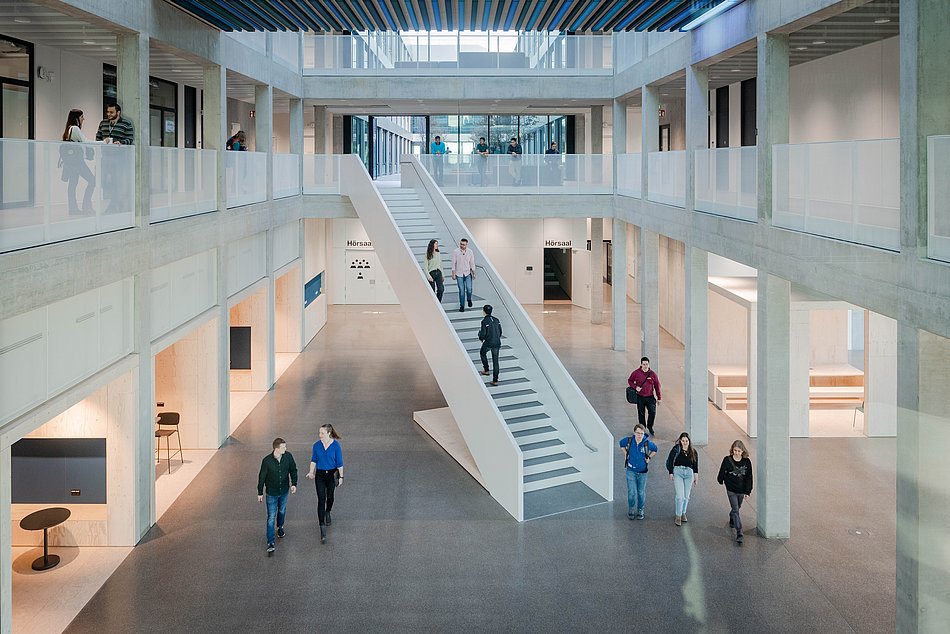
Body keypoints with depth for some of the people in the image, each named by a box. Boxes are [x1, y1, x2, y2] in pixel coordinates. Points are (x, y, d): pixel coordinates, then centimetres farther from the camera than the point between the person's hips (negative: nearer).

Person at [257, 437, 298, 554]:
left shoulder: (288, 456, -13)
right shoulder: (267, 460, -22)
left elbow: (293, 470, 2)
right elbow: (262, 477, -10)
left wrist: (294, 483, -7)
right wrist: (260, 493, -3)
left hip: (284, 491, 4)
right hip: (271, 493, -4)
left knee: (282, 511, 24)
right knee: (271, 517, -2)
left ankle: (280, 527, 53)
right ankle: (270, 542, 3)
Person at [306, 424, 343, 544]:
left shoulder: (336, 446, -13)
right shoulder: (316, 445, -7)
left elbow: (339, 463, -6)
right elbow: (314, 460, 4)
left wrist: (341, 477, -3)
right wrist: (311, 472, -7)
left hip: (332, 474, 0)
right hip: (320, 475, 1)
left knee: (330, 497, 19)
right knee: (321, 500, -6)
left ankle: (327, 513, 54)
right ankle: (323, 531, -7)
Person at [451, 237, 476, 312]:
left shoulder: (470, 252, -1)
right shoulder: (455, 252, -6)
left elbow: (472, 263, 6)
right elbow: (453, 263, -2)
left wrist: (473, 273, 7)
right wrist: (453, 273, -4)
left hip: (468, 273, 1)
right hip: (459, 274, -1)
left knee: (469, 289, -11)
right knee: (461, 290, -1)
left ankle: (469, 299, 21)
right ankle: (462, 306, 11)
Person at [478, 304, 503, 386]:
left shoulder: (484, 321, -11)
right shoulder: (496, 320, 7)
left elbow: (483, 334, -15)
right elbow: (500, 332, 12)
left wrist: (481, 338, 7)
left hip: (488, 343, -5)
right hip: (497, 343, 5)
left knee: (482, 353, 27)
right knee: (495, 361, 8)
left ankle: (486, 370, 28)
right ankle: (495, 380, 9)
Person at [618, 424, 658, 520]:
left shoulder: (647, 443, -14)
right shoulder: (628, 440, -12)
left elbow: (654, 450, 8)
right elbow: (621, 444, 12)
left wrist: (649, 458, -2)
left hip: (643, 472, 0)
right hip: (631, 471, 0)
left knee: (641, 493, 10)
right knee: (632, 492, -4)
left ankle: (640, 511, 26)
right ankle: (631, 510, 15)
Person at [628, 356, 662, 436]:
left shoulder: (652, 374, -1)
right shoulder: (636, 373, -4)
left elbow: (657, 386, 6)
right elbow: (629, 381, 9)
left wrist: (659, 398, 8)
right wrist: (635, 387, -11)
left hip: (650, 397, 0)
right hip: (640, 397, 0)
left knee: (653, 412, -9)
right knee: (641, 414, 9)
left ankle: (650, 427, 14)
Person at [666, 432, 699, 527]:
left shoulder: (693, 452, 9)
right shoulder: (676, 449, -1)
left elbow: (696, 465, 15)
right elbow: (670, 461, 2)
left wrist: (696, 477, 13)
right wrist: (671, 473, -3)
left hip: (689, 473, 3)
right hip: (678, 472, -3)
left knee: (686, 496, 7)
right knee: (680, 496, -11)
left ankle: (683, 513, 27)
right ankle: (678, 516, -3)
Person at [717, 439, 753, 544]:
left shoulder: (747, 462, -6)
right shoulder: (727, 460, -11)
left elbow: (749, 477, -1)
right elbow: (722, 472, 3)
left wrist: (748, 491, -2)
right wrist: (721, 481, 15)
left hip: (741, 490, 3)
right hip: (731, 490, -3)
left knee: (737, 508, 21)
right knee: (735, 510, -9)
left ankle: (732, 520, 52)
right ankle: (739, 533, -13)